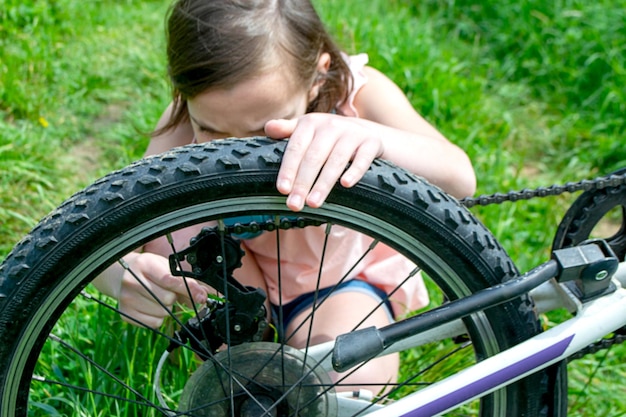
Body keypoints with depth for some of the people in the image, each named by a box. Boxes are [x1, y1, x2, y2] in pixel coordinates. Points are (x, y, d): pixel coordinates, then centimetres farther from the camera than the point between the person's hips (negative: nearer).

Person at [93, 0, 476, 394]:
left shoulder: (355, 92, -29)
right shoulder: (189, 121, -27)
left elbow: (458, 179, -47)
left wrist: (369, 136, -67)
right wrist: (126, 273, -56)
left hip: (346, 276, -1)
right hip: (244, 276, 2)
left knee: (354, 382, -30)